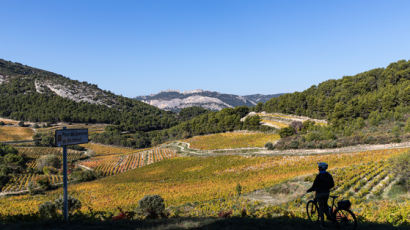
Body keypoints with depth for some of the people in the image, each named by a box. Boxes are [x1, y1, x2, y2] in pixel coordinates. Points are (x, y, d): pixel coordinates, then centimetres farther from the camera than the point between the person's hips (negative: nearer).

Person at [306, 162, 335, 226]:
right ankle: (328, 215, 13)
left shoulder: (319, 176, -19)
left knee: (321, 207, 5)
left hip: (320, 193, -5)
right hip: (327, 193, 5)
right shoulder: (329, 175, 0)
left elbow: (314, 186, -18)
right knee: (325, 204, 28)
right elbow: (332, 185, 9)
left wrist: (308, 190, -2)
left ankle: (323, 222, 9)